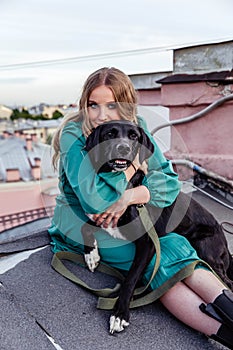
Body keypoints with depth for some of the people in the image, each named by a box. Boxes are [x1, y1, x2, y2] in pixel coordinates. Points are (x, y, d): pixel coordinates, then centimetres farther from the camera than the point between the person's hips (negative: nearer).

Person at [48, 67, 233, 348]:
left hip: (127, 224, 5)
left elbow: (170, 182, -11)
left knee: (174, 245, -24)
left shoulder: (136, 128, -5)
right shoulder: (73, 136, -19)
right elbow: (95, 199, -32)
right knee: (160, 259, -25)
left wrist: (129, 196, -27)